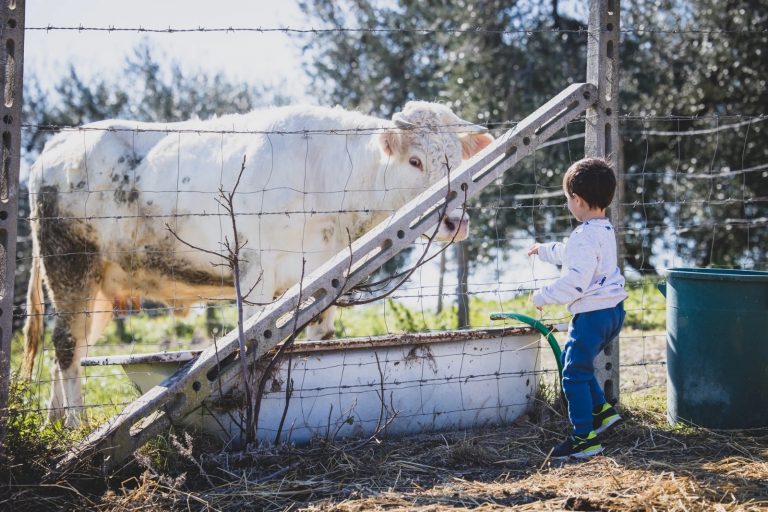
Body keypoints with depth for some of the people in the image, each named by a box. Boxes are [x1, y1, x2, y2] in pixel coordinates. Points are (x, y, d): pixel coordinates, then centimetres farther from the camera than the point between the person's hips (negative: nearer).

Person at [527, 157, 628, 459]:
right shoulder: (605, 230, 13)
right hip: (613, 311, 10)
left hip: (592, 314, -10)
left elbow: (575, 281, -25)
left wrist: (543, 297, -13)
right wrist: (544, 250, 48)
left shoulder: (585, 237, -20)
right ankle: (602, 410, 23)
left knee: (575, 374, -3)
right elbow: (570, 255, 33)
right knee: (578, 363, 24)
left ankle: (584, 438, -2)